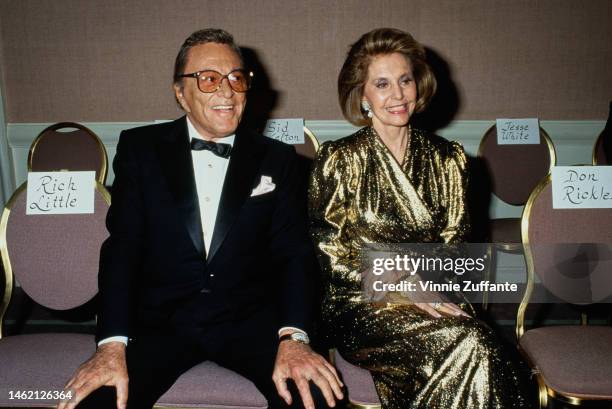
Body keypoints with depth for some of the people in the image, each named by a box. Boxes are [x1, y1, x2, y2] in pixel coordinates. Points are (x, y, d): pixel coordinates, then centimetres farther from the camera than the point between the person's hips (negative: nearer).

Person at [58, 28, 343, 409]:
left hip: (250, 319, 0)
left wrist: (293, 337, -20)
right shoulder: (140, 148, 4)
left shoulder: (277, 159, 5)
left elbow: (296, 252, -2)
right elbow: (122, 246, -2)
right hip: (159, 320, 1)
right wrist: (113, 345, -17)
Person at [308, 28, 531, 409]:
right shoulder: (339, 159, -2)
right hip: (361, 303, -3)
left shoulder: (448, 158, 9)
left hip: (430, 295, 4)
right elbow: (328, 252, -4)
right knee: (470, 343, -28)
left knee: (477, 344, -29)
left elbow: (453, 240, 10)